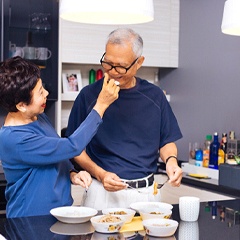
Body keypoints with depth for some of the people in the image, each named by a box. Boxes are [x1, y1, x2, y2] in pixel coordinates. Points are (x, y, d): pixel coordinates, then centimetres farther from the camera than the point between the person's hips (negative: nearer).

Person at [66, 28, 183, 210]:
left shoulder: (154, 96, 2)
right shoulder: (89, 95, -5)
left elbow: (166, 141, 12)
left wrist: (171, 160, -9)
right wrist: (100, 174, -14)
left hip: (148, 192, 3)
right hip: (104, 193, -2)